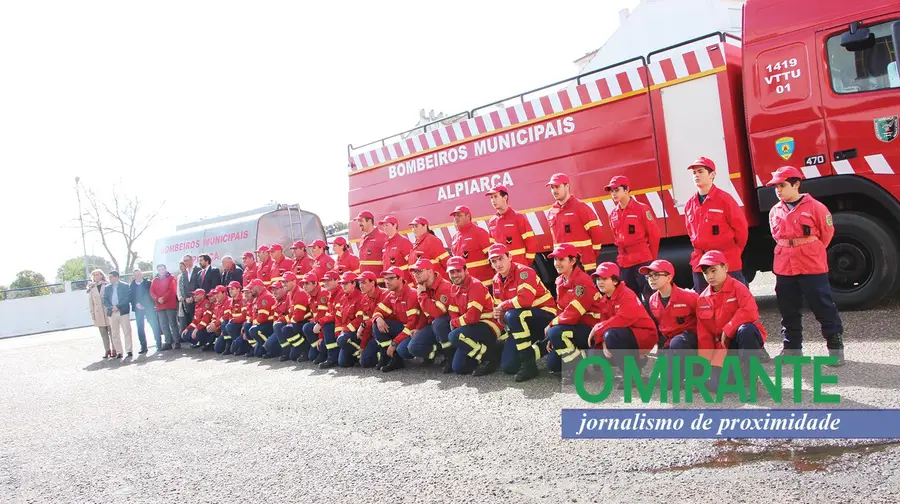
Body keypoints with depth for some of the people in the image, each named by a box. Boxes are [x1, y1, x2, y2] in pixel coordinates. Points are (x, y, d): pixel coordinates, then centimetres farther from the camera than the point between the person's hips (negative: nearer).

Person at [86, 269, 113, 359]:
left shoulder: (107, 285, 3)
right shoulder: (91, 288, 9)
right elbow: (90, 302, 10)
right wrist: (92, 313, 4)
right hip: (98, 314, 2)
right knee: (103, 334, 5)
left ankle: (114, 351, 3)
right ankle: (107, 350, 11)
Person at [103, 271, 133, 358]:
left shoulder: (125, 286, 3)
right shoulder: (107, 288, 14)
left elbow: (127, 298, -5)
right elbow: (105, 300, 7)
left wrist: (118, 306, -15)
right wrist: (111, 307, -11)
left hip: (123, 311, -3)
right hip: (112, 313, 3)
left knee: (127, 332, -3)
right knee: (114, 334, 2)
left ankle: (129, 350, 1)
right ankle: (119, 352, 6)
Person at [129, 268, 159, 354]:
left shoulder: (148, 283, 6)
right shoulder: (131, 286, 11)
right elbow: (130, 297, 6)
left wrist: (144, 305, -8)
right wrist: (136, 304, -9)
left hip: (149, 307, -2)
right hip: (138, 308, 2)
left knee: (154, 326, -8)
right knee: (140, 328, 2)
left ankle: (159, 344, -3)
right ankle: (143, 347, 8)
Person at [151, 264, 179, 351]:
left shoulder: (171, 278, 4)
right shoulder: (155, 280, 17)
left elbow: (172, 290, -8)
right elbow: (151, 292, 6)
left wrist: (163, 298, -16)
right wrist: (157, 298, -12)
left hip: (170, 305, -5)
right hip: (160, 306, 5)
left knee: (173, 324, -5)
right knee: (164, 325, 5)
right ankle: (168, 343, 9)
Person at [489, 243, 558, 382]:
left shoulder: (524, 272, -19)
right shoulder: (497, 280, 5)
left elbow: (525, 299, -35)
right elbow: (499, 306, 13)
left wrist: (503, 306, -19)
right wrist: (499, 314, -11)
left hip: (545, 316, -8)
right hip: (522, 323, 8)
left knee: (512, 315, -37)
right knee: (508, 367, -2)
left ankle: (529, 364, -25)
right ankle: (540, 347, 24)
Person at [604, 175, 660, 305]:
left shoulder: (641, 209, -7)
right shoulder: (613, 214, 10)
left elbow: (654, 234, -4)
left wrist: (652, 259, 1)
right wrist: (624, 255, 14)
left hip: (643, 261, -6)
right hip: (624, 264, 6)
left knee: (649, 299, -4)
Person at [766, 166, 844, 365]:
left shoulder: (814, 207, -8)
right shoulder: (775, 211, 7)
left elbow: (827, 231, 2)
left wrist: (812, 252, 12)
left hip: (812, 266, -5)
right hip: (784, 268, 5)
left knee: (823, 306, 0)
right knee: (788, 310, 12)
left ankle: (835, 345, 11)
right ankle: (792, 347, 23)